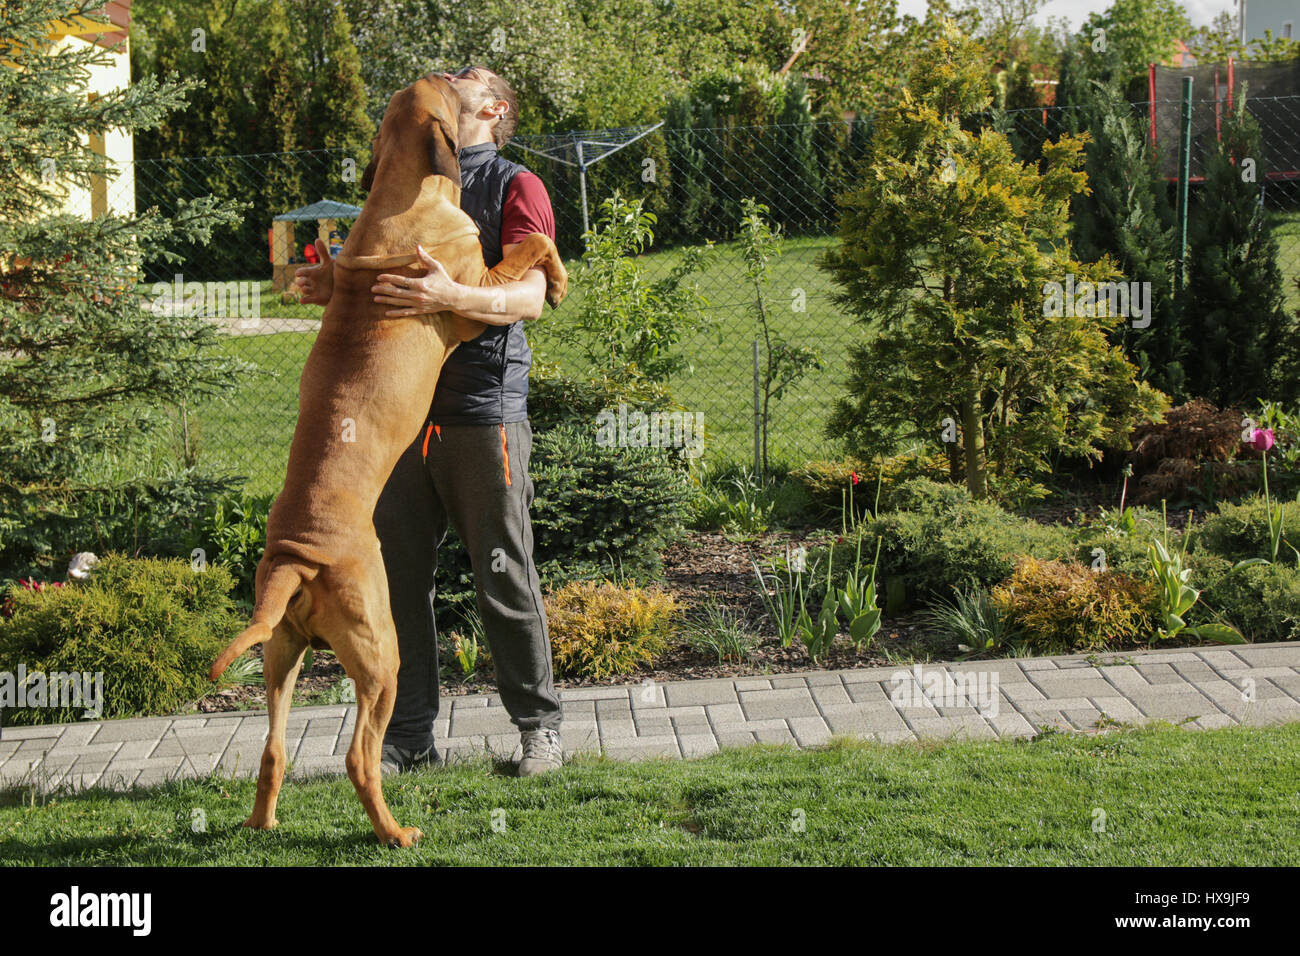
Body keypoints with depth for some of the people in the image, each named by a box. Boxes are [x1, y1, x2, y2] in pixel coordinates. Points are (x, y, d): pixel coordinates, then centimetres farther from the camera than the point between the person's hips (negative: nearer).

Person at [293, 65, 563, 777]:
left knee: (504, 582, -1)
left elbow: (530, 295, -11)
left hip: (484, 414, -5)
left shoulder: (516, 187, 3)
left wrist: (453, 297, -30)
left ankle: (538, 725, 12)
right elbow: (376, 291, 21)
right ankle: (409, 736, 12)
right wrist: (333, 287, -3)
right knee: (398, 579, 4)